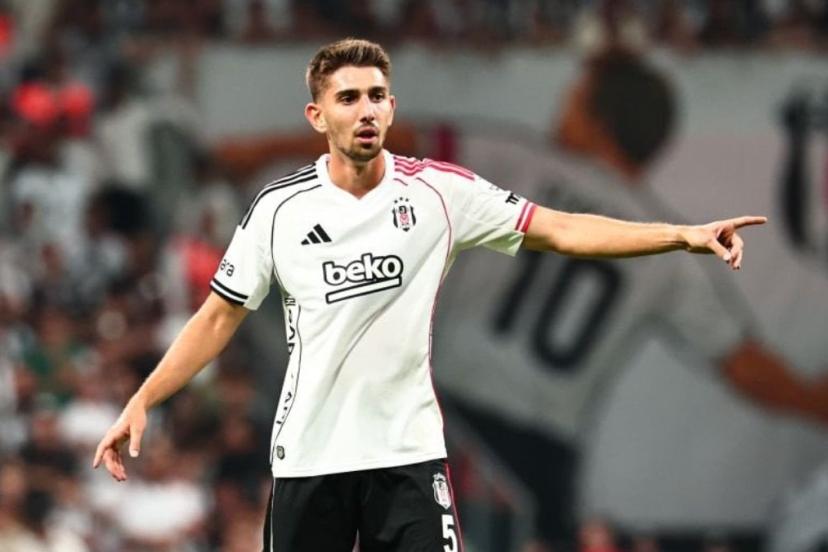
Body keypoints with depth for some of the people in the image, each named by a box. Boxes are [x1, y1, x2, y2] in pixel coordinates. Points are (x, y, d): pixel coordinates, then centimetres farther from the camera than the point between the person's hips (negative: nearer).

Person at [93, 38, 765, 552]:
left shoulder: (440, 190, -3)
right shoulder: (279, 208, -2)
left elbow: (561, 230, -3)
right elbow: (218, 319, 5)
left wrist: (686, 235, -12)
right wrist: (141, 403, -2)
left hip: (408, 451, 0)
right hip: (307, 456, 0)